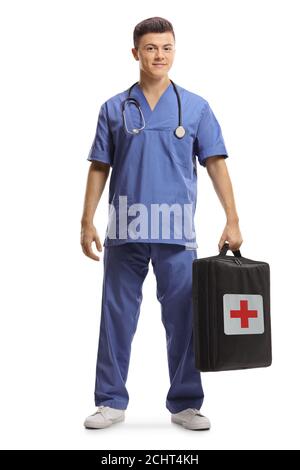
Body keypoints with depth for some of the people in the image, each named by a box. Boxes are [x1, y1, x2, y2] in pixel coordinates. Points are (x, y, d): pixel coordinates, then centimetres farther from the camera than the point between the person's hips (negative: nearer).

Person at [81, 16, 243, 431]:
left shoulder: (196, 107, 5)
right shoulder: (114, 108, 7)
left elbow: (216, 164, 1)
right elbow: (99, 168, 7)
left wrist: (232, 220, -8)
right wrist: (87, 222, 0)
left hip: (177, 235, 0)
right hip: (125, 233, 1)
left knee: (183, 319, 5)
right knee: (117, 319, 7)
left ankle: (185, 404, 18)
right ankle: (111, 401, 20)